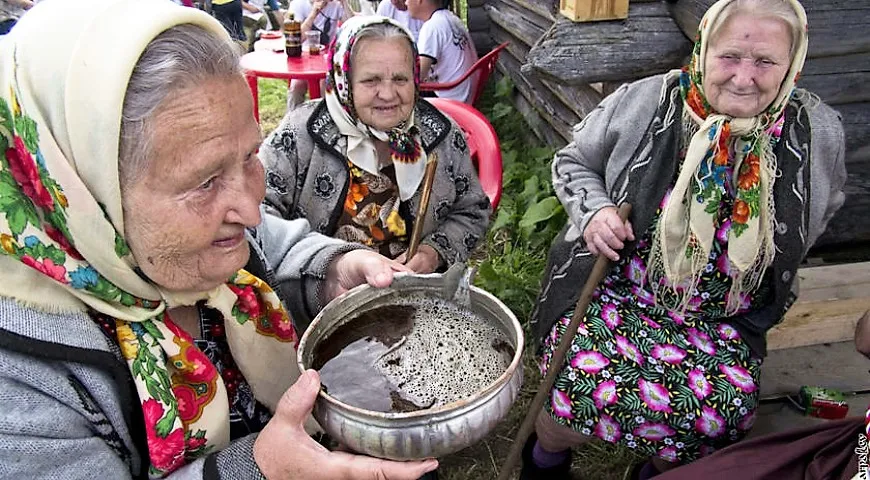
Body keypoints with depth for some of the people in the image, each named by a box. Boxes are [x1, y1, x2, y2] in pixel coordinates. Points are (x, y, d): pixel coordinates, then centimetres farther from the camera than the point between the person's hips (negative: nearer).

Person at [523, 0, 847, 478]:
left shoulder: (818, 132, -2)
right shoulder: (641, 103, -9)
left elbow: (820, 209, 19)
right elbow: (572, 162, 5)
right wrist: (594, 210, -14)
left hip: (723, 319, 3)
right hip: (613, 290, -2)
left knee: (724, 405, -23)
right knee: (585, 383, -26)